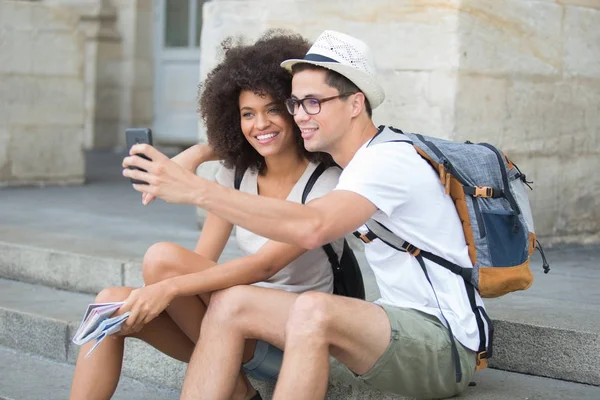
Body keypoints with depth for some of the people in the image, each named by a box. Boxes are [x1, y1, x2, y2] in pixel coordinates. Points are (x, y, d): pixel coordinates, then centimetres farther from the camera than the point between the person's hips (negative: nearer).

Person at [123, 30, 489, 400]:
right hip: (399, 328, 9)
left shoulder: (389, 160, -17)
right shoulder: (362, 160, 12)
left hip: (447, 345, -9)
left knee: (313, 310, -38)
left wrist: (196, 190, -36)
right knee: (231, 305, -4)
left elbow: (312, 228, -35)